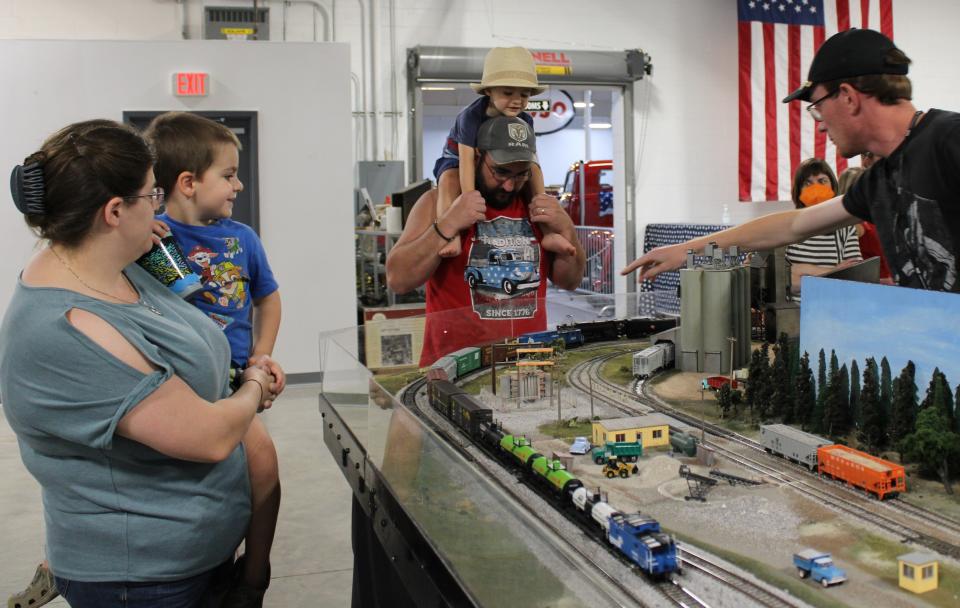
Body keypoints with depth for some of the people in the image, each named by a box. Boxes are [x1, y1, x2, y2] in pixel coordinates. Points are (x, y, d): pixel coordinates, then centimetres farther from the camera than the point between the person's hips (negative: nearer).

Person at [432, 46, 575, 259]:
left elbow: (531, 162, -18)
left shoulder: (525, 121, -16)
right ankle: (451, 236, -54)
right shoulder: (471, 116, -31)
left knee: (532, 172, -16)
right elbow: (467, 160, -38)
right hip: (456, 160, -4)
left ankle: (548, 234, -20)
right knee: (449, 182, -37)